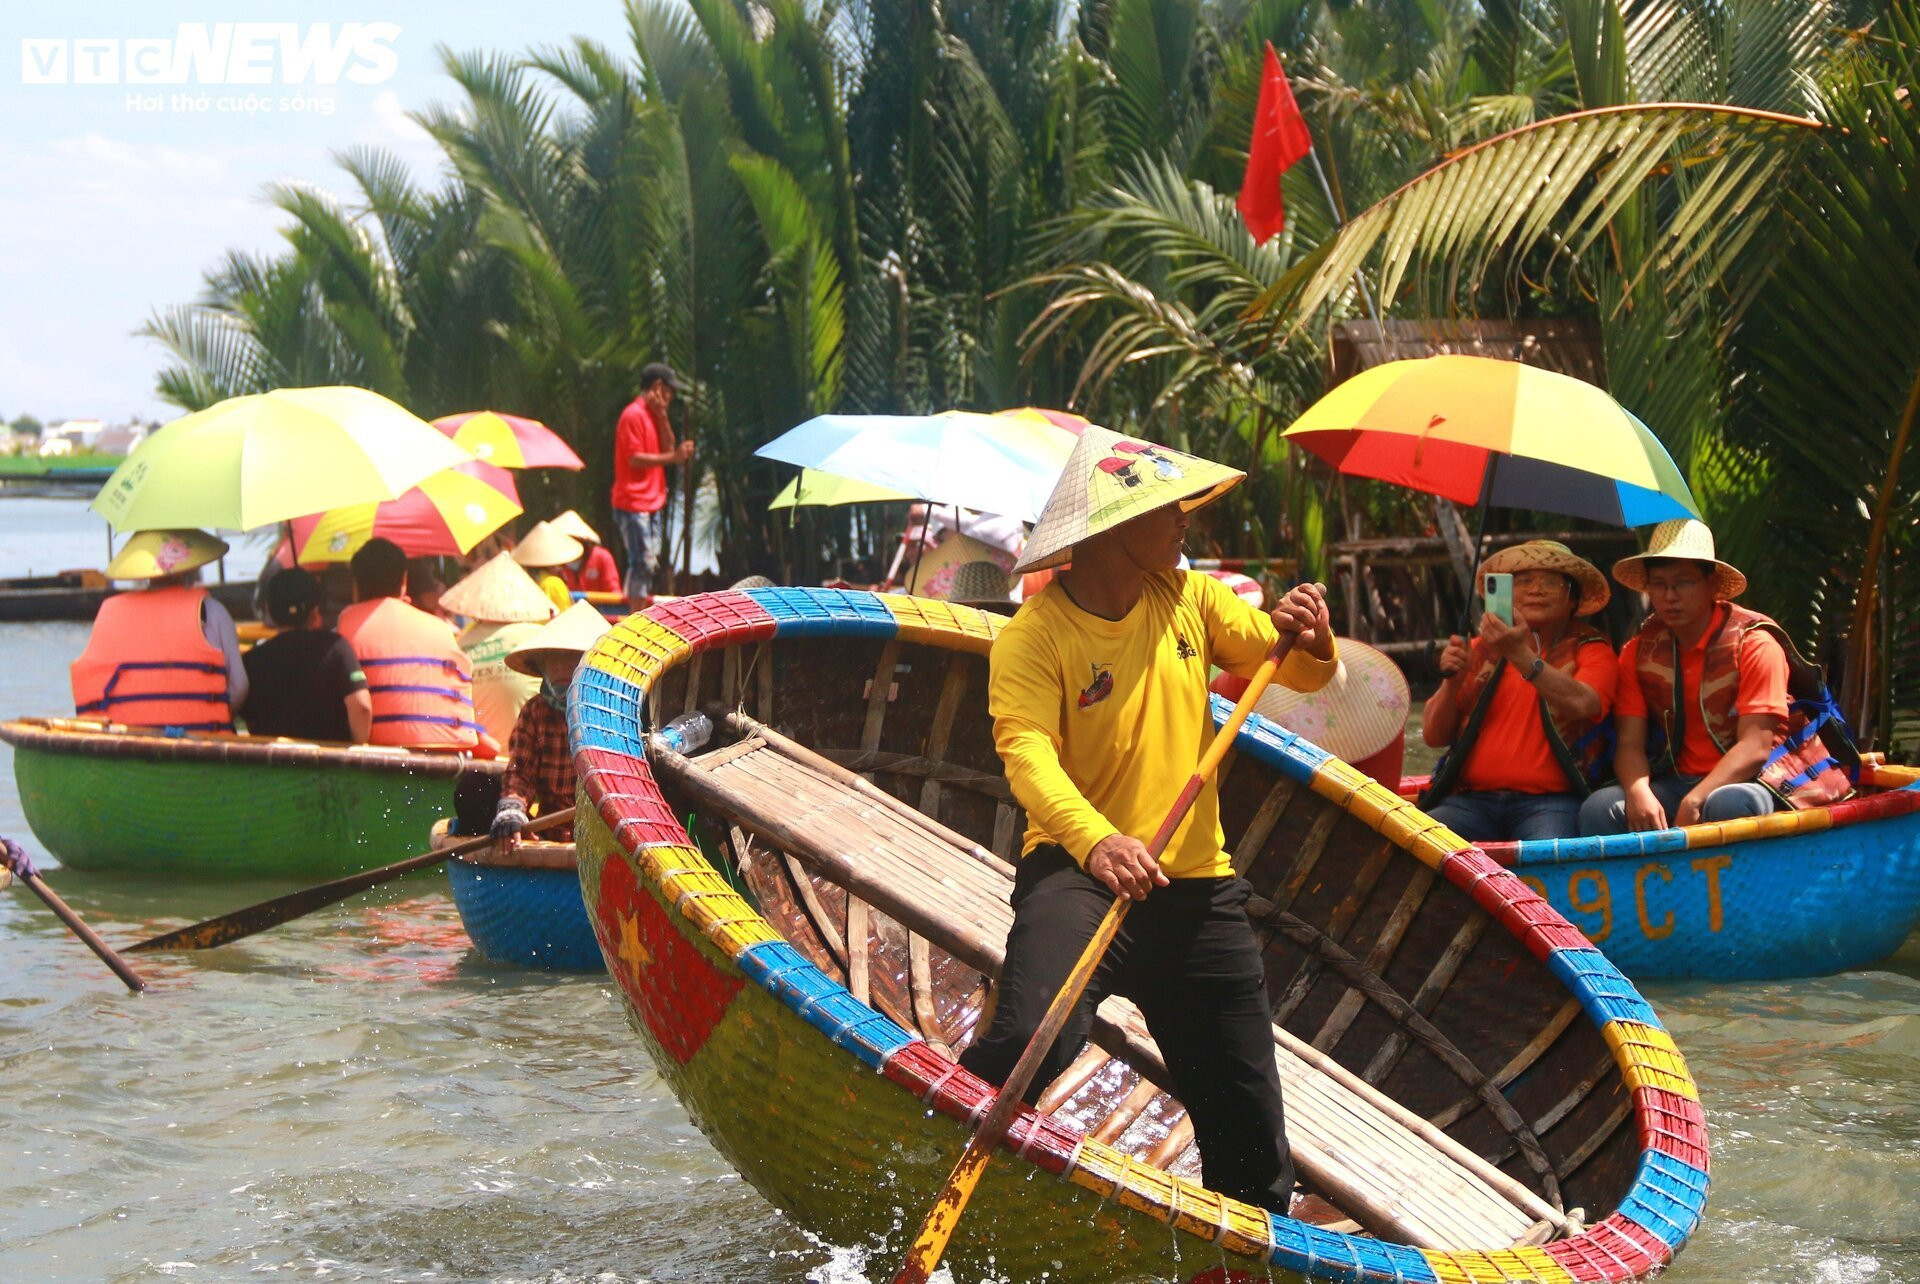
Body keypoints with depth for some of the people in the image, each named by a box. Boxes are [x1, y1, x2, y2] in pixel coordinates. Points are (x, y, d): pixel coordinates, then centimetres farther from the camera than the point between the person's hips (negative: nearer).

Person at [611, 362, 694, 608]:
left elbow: (668, 447, 8)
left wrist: (662, 416, -2)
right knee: (642, 562, -12)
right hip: (633, 503, -10)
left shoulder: (654, 414, 17)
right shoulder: (634, 415, -13)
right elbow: (634, 458, -19)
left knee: (648, 564, 12)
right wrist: (673, 457, -21)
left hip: (651, 502, 10)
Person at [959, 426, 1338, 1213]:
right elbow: (1028, 754, -27)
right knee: (1034, 1042, -33)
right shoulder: (1033, 638, -12)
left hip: (1198, 889, 5)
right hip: (1078, 875, -5)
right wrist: (1095, 840, -46)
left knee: (1248, 1118, 11)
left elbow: (1300, 674, 6)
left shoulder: (1189, 601, 5)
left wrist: (1310, 646, -19)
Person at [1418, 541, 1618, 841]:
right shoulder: (1480, 650, 20)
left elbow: (1582, 704, -14)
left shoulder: (1591, 650, 11)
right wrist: (1452, 682, -5)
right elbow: (1434, 736, 14)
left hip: (1550, 801, -3)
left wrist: (1521, 655, -26)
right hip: (1472, 799, 3)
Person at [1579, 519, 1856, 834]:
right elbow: (1630, 744, 0)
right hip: (1678, 782, 4)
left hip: (1752, 780, -4)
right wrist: (1638, 793, -24)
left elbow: (1755, 746, -15)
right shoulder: (1639, 652, 5)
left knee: (1727, 804, -39)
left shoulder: (1753, 643, -8)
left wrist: (1695, 800, -30)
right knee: (1600, 808, -25)